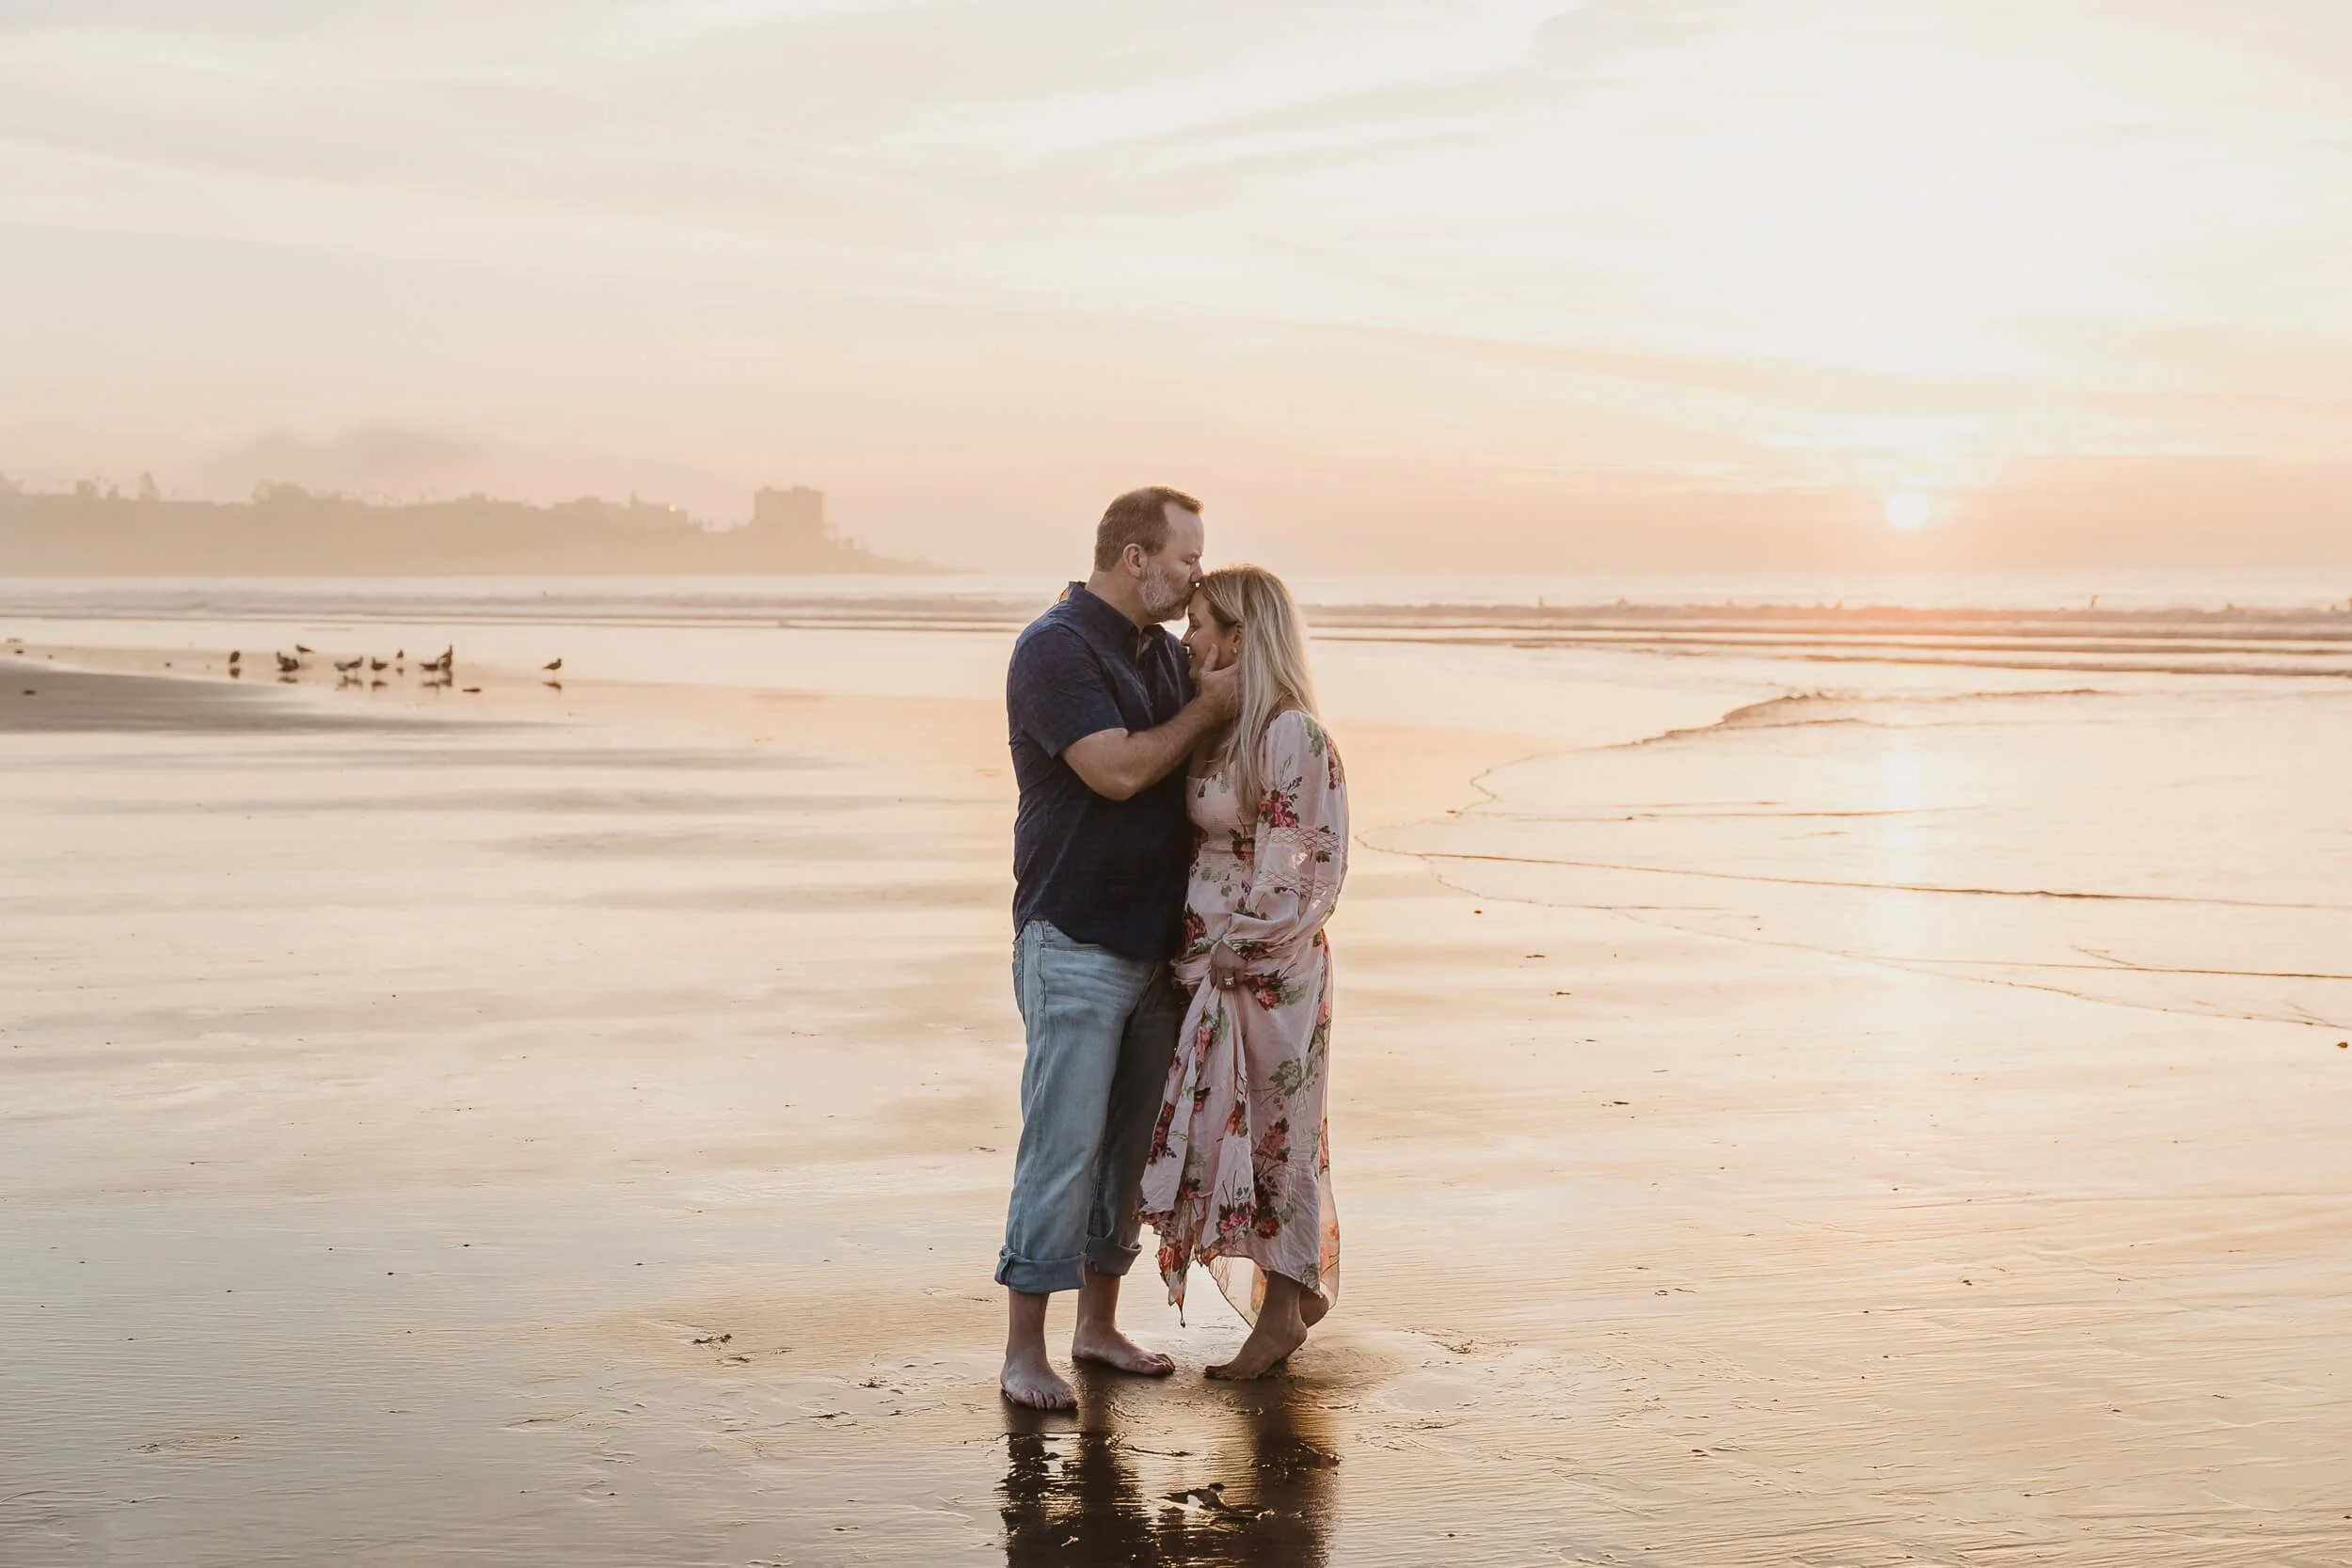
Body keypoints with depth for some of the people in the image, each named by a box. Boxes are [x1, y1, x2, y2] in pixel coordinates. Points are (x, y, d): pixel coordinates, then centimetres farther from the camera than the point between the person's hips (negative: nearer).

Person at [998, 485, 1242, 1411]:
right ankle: (1023, 1351, 0)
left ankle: (1098, 1326, 22)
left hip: (1155, 943, 8)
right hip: (1076, 943, -8)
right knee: (1063, 1145, -7)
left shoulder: (1164, 653, 14)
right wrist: (1210, 708, -11)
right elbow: (1119, 770, -21)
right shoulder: (1056, 648, -12)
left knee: (1128, 1144, 12)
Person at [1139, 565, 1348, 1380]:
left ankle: (1281, 1312, 17)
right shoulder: (1214, 726, 8)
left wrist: (1235, 947, -13)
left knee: (1270, 1131, 4)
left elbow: (1307, 872, -17)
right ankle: (1290, 1296, 26)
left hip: (1267, 972, -8)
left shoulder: (1295, 737, -17)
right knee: (1232, 1129, 13)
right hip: (1207, 967, 8)